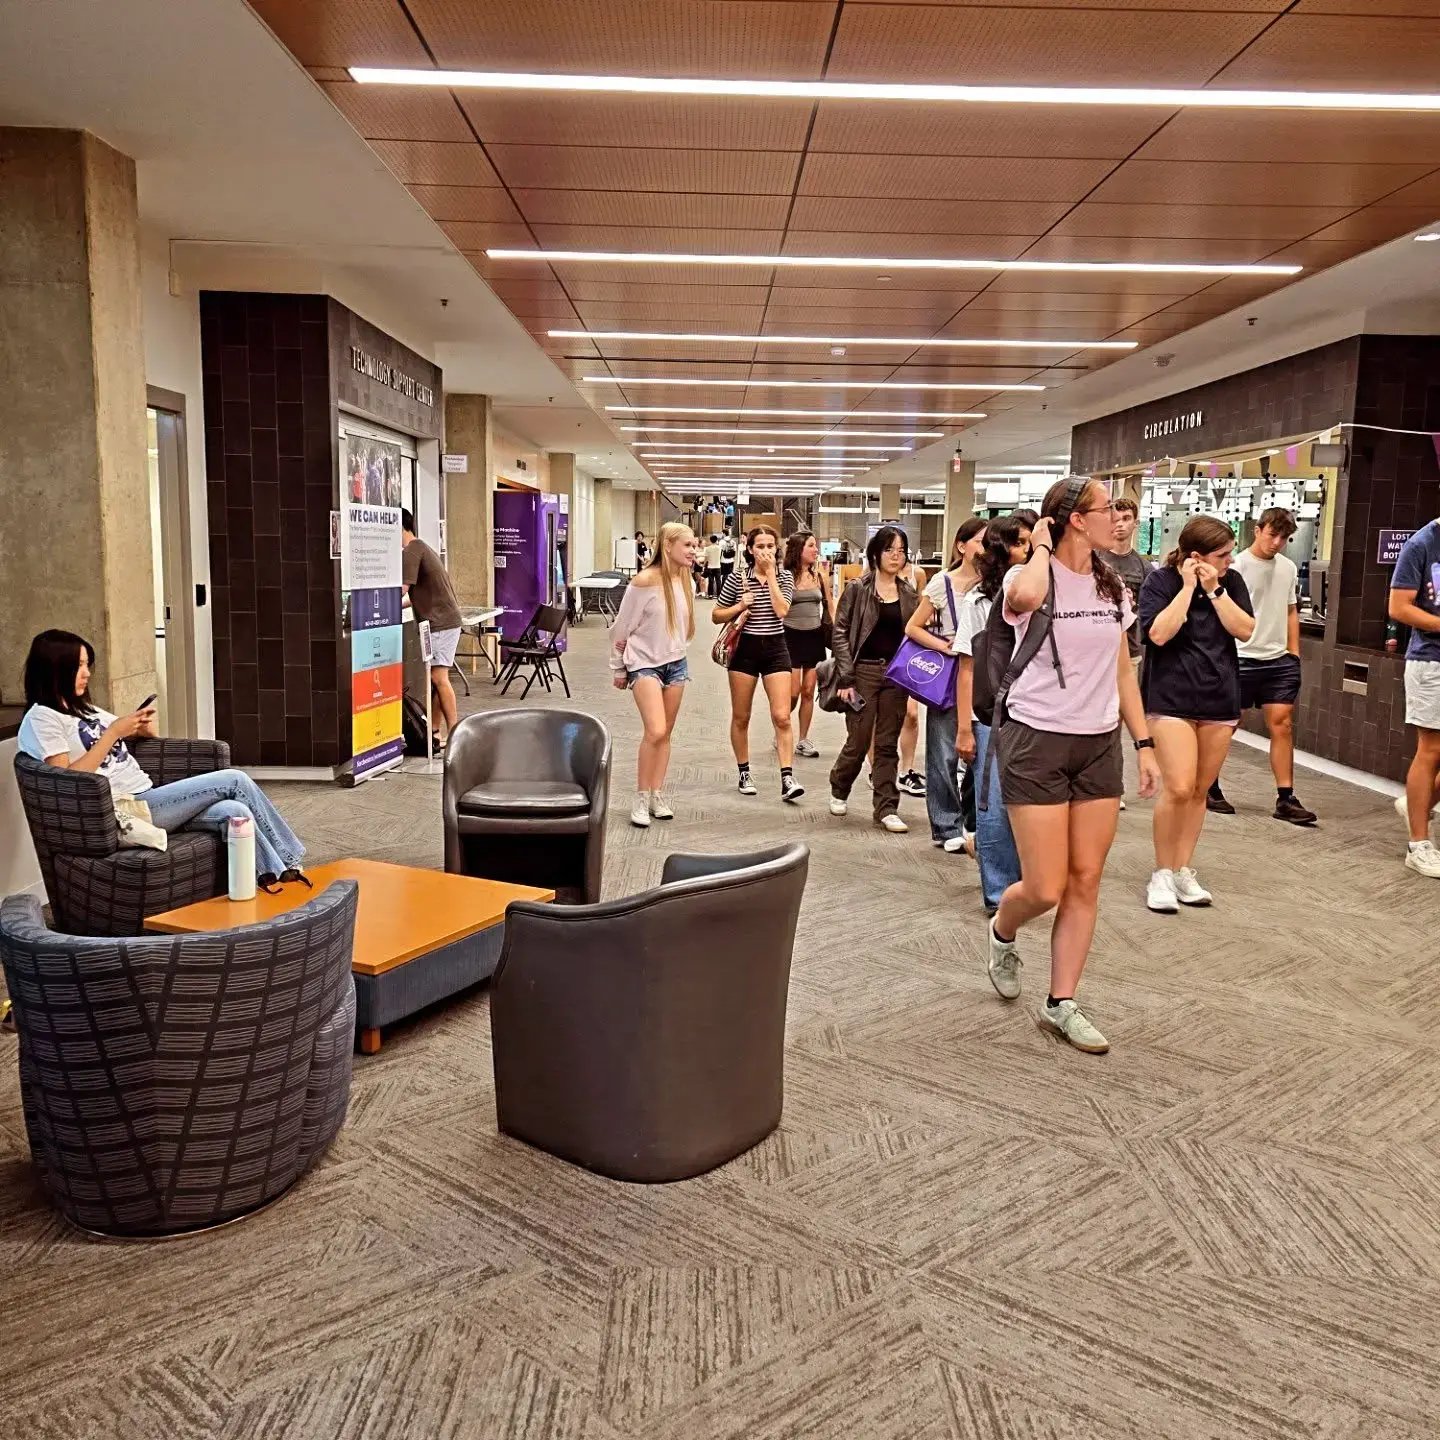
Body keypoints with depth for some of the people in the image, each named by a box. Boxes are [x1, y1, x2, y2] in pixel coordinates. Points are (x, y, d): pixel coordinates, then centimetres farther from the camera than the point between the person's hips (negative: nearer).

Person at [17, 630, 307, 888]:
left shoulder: (83, 709, 23)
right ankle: (289, 860, -5)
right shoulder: (41, 718, -4)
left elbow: (145, 735, 28)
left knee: (233, 812, -19)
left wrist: (142, 726, 4)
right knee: (235, 780, -15)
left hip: (148, 798, 8)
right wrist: (112, 733, -15)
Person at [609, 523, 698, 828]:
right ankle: (641, 799, -2)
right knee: (655, 732, -16)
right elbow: (621, 627, -9)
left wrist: (676, 651, 13)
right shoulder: (644, 582, -16)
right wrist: (619, 668, -2)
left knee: (665, 734, 10)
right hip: (645, 664, -6)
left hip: (676, 664, 6)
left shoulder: (686, 582, 2)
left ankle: (657, 796, 19)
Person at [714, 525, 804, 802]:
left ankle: (787, 779, -9)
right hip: (744, 648, 0)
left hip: (775, 648, 0)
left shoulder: (785, 577, 2)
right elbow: (716, 615, 5)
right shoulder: (737, 577, -1)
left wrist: (770, 573, -13)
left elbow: (781, 610, -16)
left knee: (782, 717, -9)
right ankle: (744, 774, 23)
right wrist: (739, 606, -13)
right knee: (740, 717, 8)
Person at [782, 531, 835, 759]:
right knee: (792, 692, -6)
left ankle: (803, 740, 16)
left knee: (808, 691, 6)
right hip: (792, 636, -4)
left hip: (814, 635, 4)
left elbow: (829, 606, 12)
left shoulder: (819, 575, 4)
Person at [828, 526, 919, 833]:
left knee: (888, 744, 6)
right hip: (864, 671, -3)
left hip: (896, 675, 3)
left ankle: (886, 808, 11)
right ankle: (839, 789, 28)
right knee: (858, 741, 1)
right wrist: (845, 678, -11)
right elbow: (840, 632, -5)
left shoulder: (910, 594, 8)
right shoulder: (858, 589, -3)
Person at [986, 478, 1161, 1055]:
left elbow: (1123, 671, 15)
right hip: (1037, 743, -6)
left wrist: (1144, 743, 10)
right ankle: (1002, 933, 31)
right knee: (1045, 889, -4)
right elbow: (1026, 597, -36)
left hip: (1099, 745, 6)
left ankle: (1060, 1004, 18)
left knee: (1085, 881, 6)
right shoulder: (1030, 577, -9)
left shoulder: (1112, 588, 10)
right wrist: (1041, 547, -16)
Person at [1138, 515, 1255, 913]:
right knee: (1179, 788, -13)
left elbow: (1245, 631, -3)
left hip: (1220, 700, 5)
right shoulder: (1160, 581, -6)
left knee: (1199, 791, 9)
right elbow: (1159, 633, -18)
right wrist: (1188, 587, -15)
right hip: (1171, 698, -4)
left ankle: (1183, 871, 20)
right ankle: (1161, 873, 3)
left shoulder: (1231, 581, 6)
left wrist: (1214, 590, -11)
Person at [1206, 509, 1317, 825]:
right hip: (1241, 658, -5)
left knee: (1283, 725, 1)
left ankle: (1285, 799, 4)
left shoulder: (1289, 568, 10)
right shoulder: (1238, 565, -7)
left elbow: (1291, 612, 18)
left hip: (1280, 660, 5)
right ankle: (1209, 788, 19)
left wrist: (1294, 654, 13)